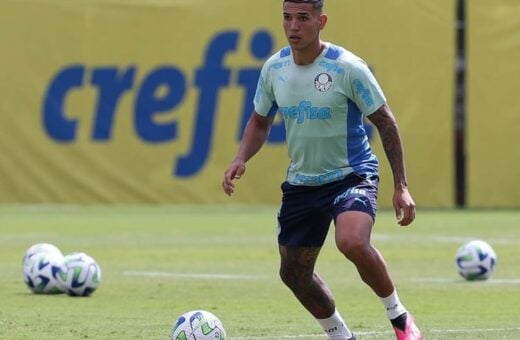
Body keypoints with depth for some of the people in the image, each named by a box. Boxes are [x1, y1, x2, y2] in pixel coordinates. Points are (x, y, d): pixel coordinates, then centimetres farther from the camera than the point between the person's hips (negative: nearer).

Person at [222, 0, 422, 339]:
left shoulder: (347, 67, -16)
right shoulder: (274, 68, -2)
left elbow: (385, 121, -9)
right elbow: (260, 120, 14)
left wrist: (401, 187, -12)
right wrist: (241, 159, -5)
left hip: (352, 175, -6)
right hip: (301, 182, 6)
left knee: (353, 242, -33)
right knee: (294, 273, 10)